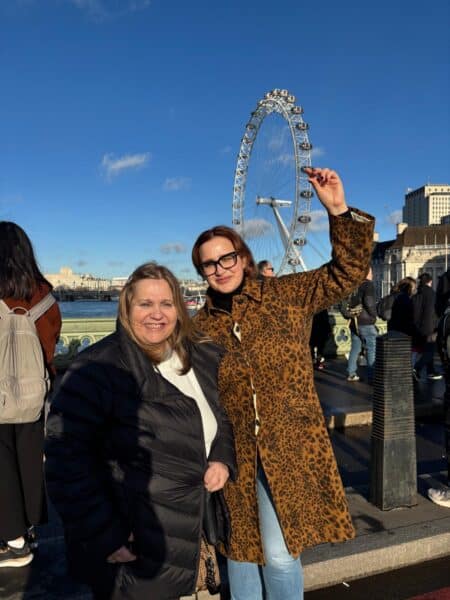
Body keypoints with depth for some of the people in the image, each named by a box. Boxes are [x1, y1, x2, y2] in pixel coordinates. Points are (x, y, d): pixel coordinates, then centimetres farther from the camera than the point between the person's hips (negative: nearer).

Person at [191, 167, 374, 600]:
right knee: (239, 548, 19)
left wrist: (339, 211, -23)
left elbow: (348, 272, -10)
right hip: (232, 455, 3)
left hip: (288, 450, -2)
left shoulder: (287, 296, -5)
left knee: (280, 554, 4)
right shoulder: (200, 327, -1)